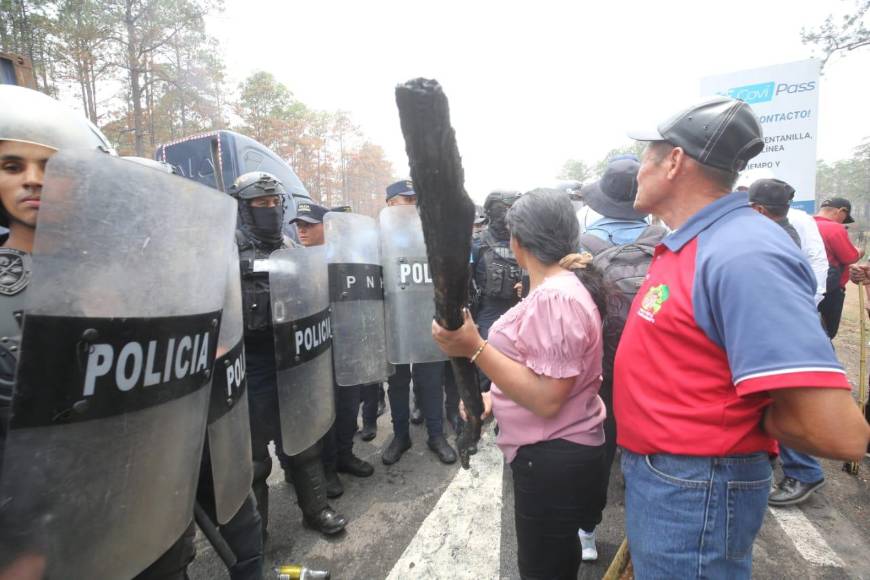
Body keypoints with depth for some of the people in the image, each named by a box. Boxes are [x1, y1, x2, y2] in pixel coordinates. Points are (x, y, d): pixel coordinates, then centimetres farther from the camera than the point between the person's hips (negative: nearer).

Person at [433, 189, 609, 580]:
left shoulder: (556, 298, -26)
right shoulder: (560, 287, 7)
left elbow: (546, 399, -28)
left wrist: (474, 348, -31)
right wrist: (495, 395, 4)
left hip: (552, 459, -9)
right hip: (555, 454, 10)